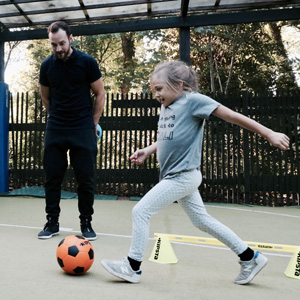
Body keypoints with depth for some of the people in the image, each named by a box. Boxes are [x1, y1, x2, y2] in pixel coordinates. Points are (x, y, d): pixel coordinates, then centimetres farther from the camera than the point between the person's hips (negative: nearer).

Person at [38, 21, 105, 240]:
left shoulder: (87, 62, -5)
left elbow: (100, 94, 2)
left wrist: (93, 123, 4)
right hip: (55, 129, 3)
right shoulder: (47, 66, 2)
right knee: (52, 177, 5)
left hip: (83, 129, -2)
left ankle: (86, 223, 15)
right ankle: (52, 223, 18)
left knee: (86, 179, 1)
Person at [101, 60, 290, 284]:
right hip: (176, 176, 9)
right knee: (202, 220, 16)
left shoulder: (193, 100, -13)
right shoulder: (166, 106, 10)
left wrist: (269, 134, -14)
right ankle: (250, 257, 27)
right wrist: (147, 151, 8)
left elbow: (233, 116, -14)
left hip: (183, 176, -9)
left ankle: (132, 267, 10)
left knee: (141, 211, -6)